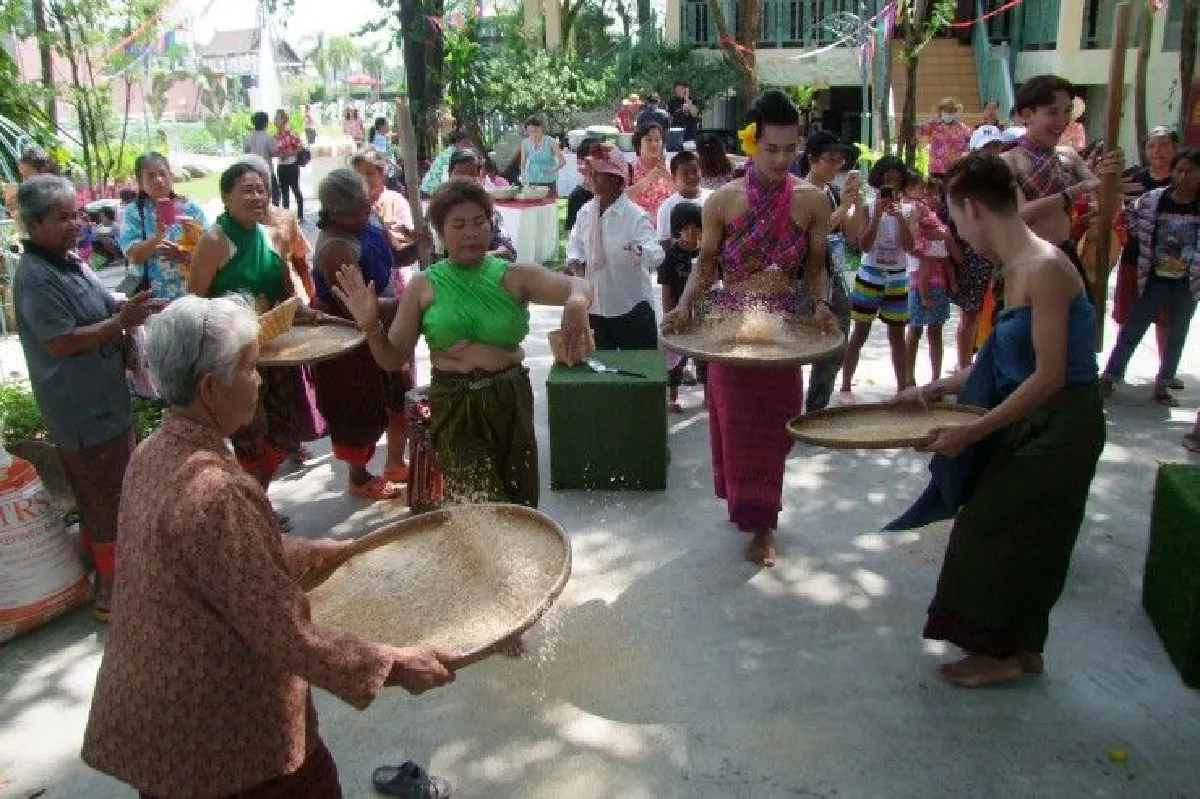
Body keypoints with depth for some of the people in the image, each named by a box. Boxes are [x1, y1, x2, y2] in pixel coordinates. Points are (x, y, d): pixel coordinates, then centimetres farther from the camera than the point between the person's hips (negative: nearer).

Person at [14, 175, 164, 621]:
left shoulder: (70, 263, 9)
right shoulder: (35, 277, -21)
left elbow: (101, 315, 18)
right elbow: (61, 343, -24)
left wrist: (132, 311, 0)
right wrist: (121, 321, -22)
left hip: (103, 400, 10)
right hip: (84, 411, -10)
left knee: (104, 496, 23)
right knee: (110, 503, 0)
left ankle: (94, 562, 40)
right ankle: (110, 594, 12)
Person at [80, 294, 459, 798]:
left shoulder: (154, 453, -2)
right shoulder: (213, 492, -31)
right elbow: (285, 636, -27)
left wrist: (305, 553, 18)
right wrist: (394, 666, -19)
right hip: (216, 729, -8)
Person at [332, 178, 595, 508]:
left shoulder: (514, 276, -2)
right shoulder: (424, 286, 0)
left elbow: (579, 287, -15)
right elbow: (394, 358, 3)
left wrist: (576, 302, -39)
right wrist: (371, 327, -16)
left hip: (510, 402, 1)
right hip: (455, 407, -1)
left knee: (517, 503, 15)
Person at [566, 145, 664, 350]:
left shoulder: (635, 215, -15)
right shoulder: (585, 212, 3)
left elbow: (656, 255, -26)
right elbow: (575, 242, 18)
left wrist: (641, 251, -49)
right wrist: (574, 260, -4)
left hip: (631, 306, -5)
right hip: (595, 306, 6)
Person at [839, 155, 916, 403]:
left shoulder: (906, 210, 2)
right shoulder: (869, 207, -5)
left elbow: (909, 247, -9)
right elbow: (863, 246, -14)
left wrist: (899, 216, -18)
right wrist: (878, 214, -19)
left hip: (897, 279, 3)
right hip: (870, 276, -3)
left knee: (897, 335, 10)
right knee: (860, 332, 2)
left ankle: (903, 387, 17)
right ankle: (845, 387, 9)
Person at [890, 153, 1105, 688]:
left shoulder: (1042, 268, -22)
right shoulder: (1016, 267, 7)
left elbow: (1049, 376, -25)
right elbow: (1003, 362, 11)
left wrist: (973, 432, -24)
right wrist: (936, 389, 13)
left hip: (1060, 427, -9)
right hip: (1036, 421, 9)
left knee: (993, 529, 1)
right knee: (1019, 535, 18)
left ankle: (1001, 653, 19)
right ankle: (1020, 647, 34)